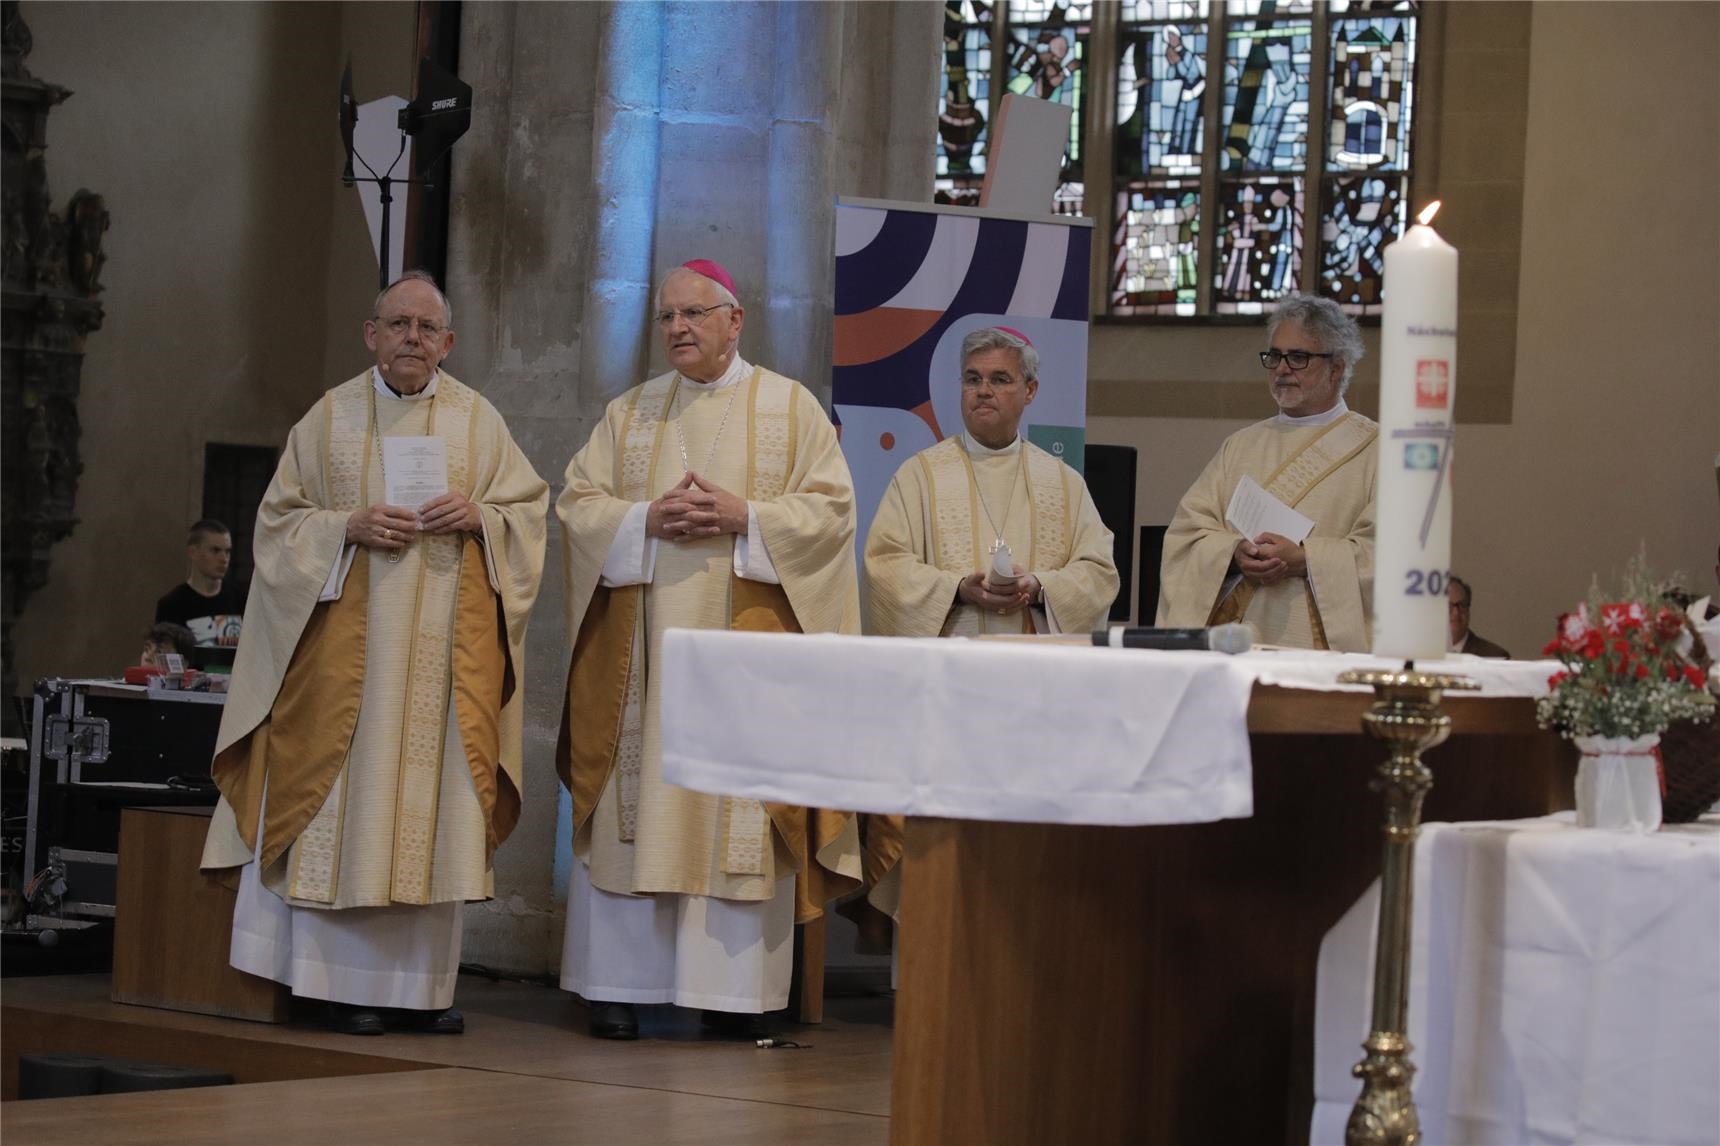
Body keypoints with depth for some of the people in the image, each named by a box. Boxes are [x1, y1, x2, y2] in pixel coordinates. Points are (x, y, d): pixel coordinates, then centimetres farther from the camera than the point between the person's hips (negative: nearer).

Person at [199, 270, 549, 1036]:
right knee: (350, 795, -6)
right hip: (350, 640, -1)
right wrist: (349, 528, -11)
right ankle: (347, 982, -3)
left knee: (433, 807, 0)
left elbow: (530, 510, 10)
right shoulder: (330, 418, 7)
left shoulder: (477, 420, 10)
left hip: (445, 645, 1)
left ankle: (426, 983, 4)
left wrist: (479, 517, -10)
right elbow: (281, 517, 6)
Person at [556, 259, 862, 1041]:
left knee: (739, 810, -5)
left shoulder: (791, 408, 6)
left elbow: (831, 506, -1)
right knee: (633, 805, -2)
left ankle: (732, 986, -2)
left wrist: (743, 518, -14)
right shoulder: (629, 413, 13)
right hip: (643, 643, 2)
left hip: (746, 645, -2)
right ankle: (618, 983, -1)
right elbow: (578, 503, 7)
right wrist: (648, 520, -11)